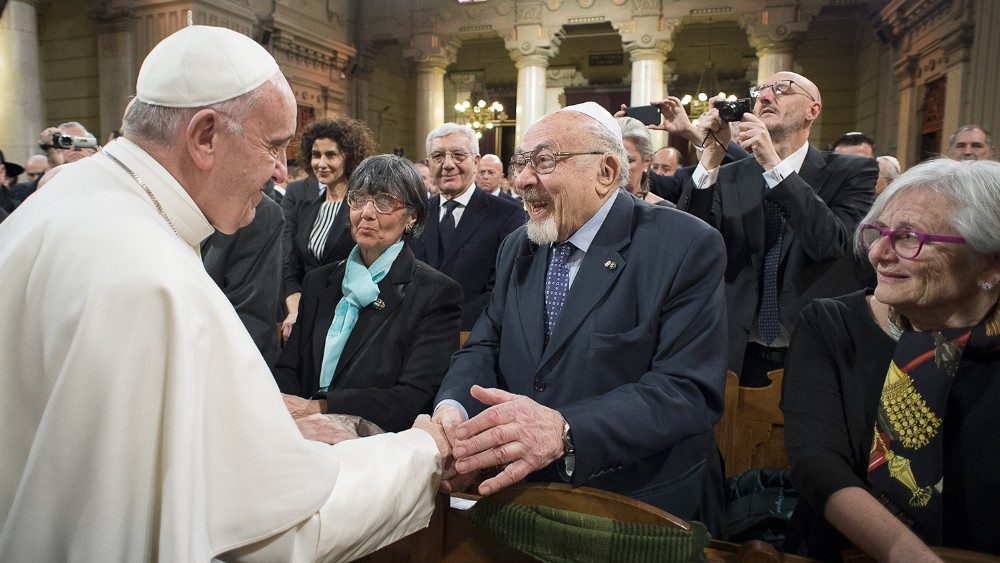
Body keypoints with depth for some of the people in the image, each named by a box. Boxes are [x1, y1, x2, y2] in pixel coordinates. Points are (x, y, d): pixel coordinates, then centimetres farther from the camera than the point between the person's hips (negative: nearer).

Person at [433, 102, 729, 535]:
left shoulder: (687, 248, -14)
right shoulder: (517, 248, 5)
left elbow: (690, 391, -21)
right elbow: (485, 347, 1)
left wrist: (563, 430, -35)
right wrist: (452, 409, -21)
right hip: (526, 498, 0)